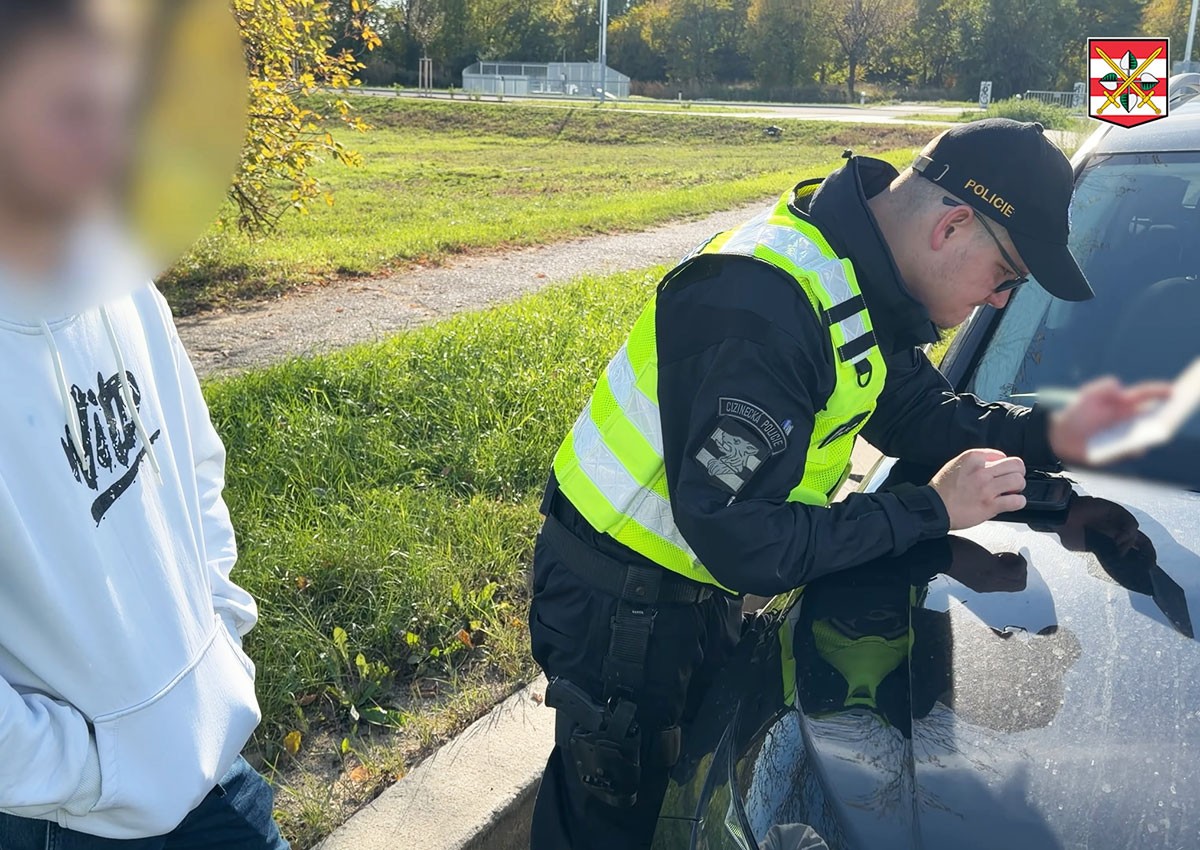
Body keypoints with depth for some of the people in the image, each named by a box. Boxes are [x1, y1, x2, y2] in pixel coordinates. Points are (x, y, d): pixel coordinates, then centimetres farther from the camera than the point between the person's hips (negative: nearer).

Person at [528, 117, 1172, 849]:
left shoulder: (864, 274, -3)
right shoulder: (763, 308, -33)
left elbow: (916, 411, 9)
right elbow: (739, 541, -32)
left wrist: (1049, 434, -8)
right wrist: (929, 510, -24)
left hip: (699, 589, 8)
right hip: (618, 607, -8)